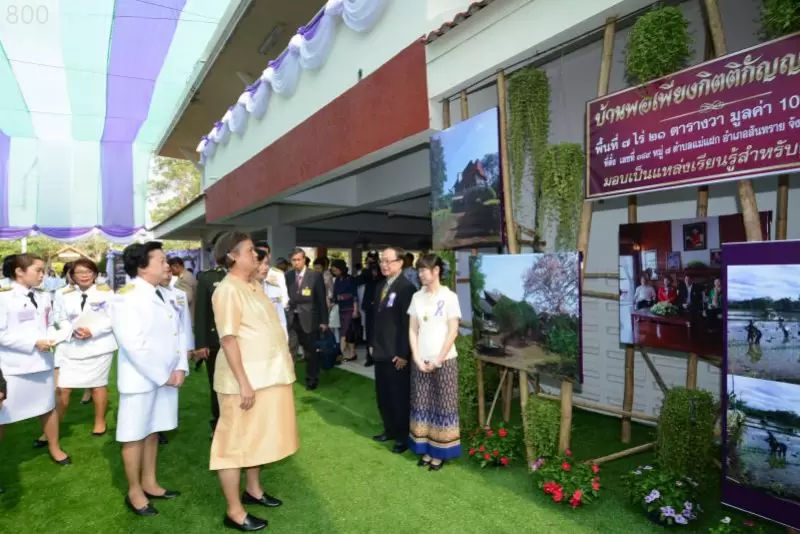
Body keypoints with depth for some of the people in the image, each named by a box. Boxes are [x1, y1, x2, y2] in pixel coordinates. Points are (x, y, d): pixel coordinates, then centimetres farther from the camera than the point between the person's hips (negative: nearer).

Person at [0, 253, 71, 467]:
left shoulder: (44, 297, 4)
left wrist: (53, 337, -10)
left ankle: (54, 447, 36)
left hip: (42, 361, 6)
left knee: (48, 406, 19)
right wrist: (34, 343, -19)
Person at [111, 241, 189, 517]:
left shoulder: (166, 295, 9)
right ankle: (134, 492, 22)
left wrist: (180, 368, -4)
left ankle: (149, 483, 31)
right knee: (135, 435, 7)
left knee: (153, 431, 17)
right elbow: (132, 344, -20)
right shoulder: (126, 297, -14)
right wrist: (162, 376, -16)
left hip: (167, 376, 7)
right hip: (141, 378, -7)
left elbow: (178, 333, 8)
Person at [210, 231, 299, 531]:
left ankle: (253, 489, 38)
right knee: (236, 441, 4)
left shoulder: (254, 286, 10)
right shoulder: (228, 290, -16)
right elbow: (228, 339, -20)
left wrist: (285, 363, 15)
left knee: (258, 436, 21)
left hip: (268, 375, 9)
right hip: (246, 379, -9)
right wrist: (244, 383, -22)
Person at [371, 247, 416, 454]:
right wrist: (373, 344, 14)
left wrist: (403, 354, -18)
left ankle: (403, 436, 24)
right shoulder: (382, 286, 11)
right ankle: (390, 430, 35)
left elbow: (408, 324, -18)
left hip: (396, 354, -8)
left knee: (400, 396, 7)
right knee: (383, 395, 17)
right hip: (381, 352, 8)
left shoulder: (406, 287, -16)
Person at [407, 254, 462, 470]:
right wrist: (417, 358, -4)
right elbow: (412, 330, 6)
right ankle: (426, 449, 20)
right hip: (421, 361, 4)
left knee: (442, 406, 3)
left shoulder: (449, 297, -7)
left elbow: (453, 332, -9)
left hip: (444, 360, -4)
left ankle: (440, 452, 14)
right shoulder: (417, 297, 5)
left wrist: (437, 360, -10)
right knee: (422, 405, 8)